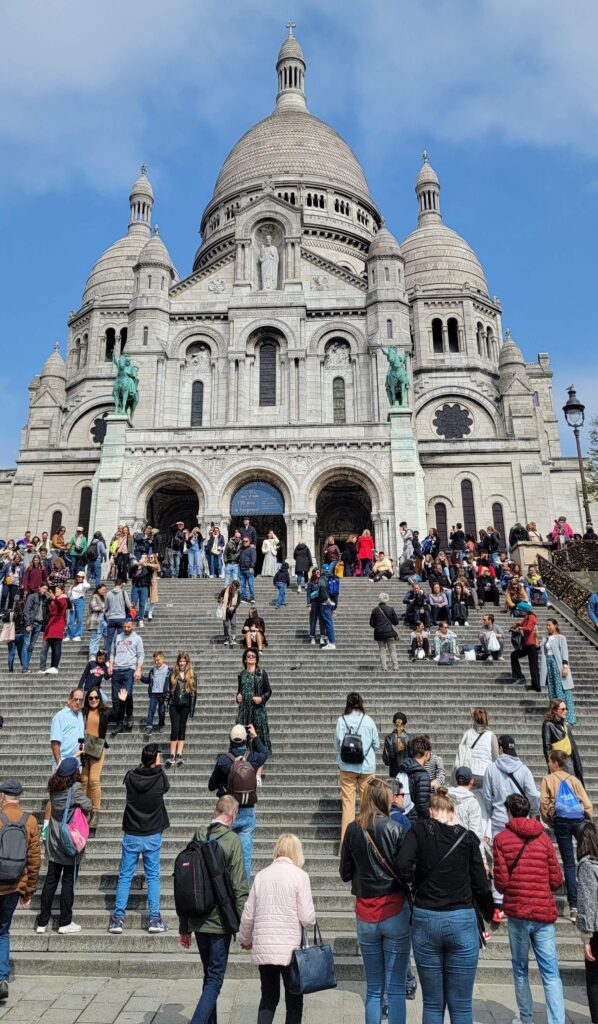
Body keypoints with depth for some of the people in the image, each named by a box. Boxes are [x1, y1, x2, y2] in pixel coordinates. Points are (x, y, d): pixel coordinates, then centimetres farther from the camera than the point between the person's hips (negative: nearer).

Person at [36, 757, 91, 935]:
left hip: (54, 844, 6)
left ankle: (42, 922, 20)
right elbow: (88, 807, -15)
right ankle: (65, 923, 15)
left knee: (50, 881, 14)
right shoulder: (75, 788, -20)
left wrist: (72, 759, 18)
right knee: (68, 882, 6)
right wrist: (86, 800, 5)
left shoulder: (54, 788, -2)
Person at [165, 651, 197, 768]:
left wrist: (192, 708, -3)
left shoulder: (191, 675, 3)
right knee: (175, 729, -6)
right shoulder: (173, 674, 4)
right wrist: (168, 704, -2)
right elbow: (169, 690, 5)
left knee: (182, 729, 5)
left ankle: (179, 755, 7)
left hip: (185, 706, 0)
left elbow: (194, 692, 2)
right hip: (174, 705, 0)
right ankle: (172, 755, -3)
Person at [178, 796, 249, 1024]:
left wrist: (184, 927, 16)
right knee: (215, 978, 5)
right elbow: (239, 887, -14)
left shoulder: (197, 837, 3)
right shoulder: (232, 840, -13)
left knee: (209, 975, 21)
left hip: (197, 920, 6)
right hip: (220, 920, -5)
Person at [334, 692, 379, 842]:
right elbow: (377, 745, 2)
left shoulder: (342, 720, -7)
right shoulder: (369, 720, -5)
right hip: (367, 766, 1)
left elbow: (338, 745, -3)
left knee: (348, 802, 5)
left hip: (347, 767, 0)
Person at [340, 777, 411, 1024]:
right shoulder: (397, 830, -13)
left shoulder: (352, 830, -3)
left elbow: (345, 873, 6)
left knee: (373, 988, 16)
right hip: (394, 911, -3)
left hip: (365, 914, 3)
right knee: (396, 989, 6)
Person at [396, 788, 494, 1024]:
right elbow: (480, 885, 2)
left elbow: (403, 865, -16)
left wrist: (414, 883, 5)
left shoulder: (419, 830, -1)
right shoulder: (467, 837, 2)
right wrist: (490, 915, 20)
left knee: (432, 1004, 14)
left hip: (425, 919, 0)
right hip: (462, 921, 0)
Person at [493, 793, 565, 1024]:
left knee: (520, 970, 15)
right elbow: (556, 880, 3)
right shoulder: (543, 837, 3)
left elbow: (501, 882, -7)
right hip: (545, 912, 1)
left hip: (517, 912, -1)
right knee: (550, 973, 4)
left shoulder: (502, 839, -3)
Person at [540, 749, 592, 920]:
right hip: (579, 820, 1)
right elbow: (587, 802, 3)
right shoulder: (573, 779, 9)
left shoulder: (547, 780, 4)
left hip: (561, 822, -1)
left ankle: (573, 906, 2)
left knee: (568, 863, 5)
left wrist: (549, 822, 9)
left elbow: (544, 803, -4)